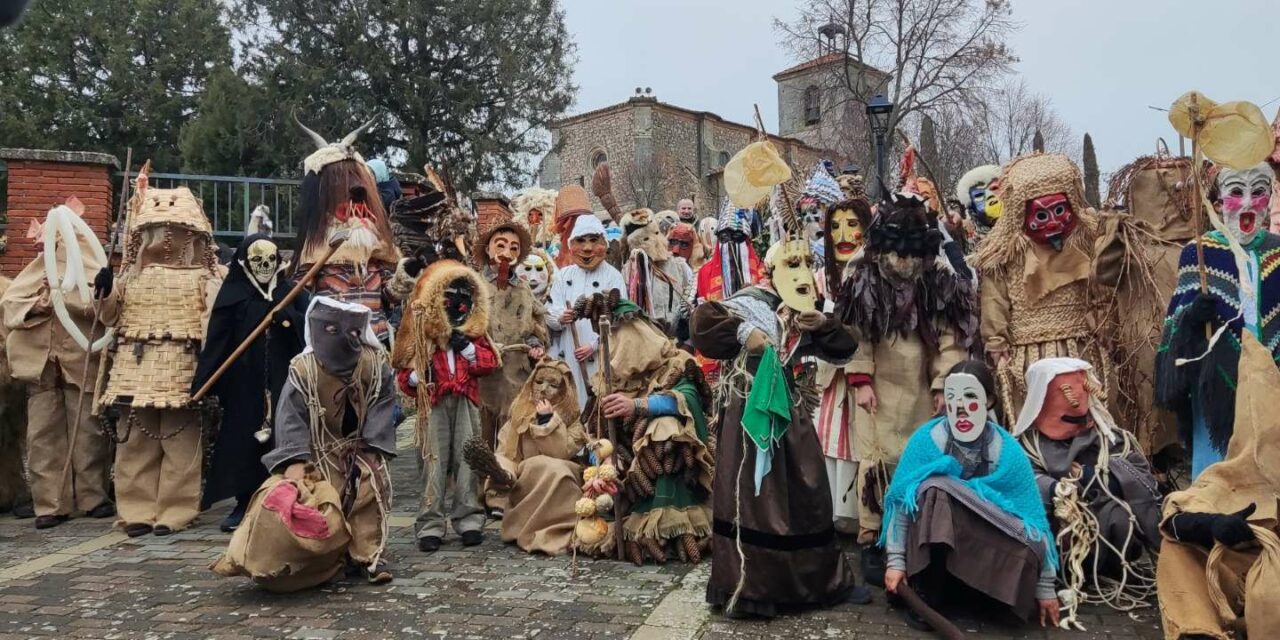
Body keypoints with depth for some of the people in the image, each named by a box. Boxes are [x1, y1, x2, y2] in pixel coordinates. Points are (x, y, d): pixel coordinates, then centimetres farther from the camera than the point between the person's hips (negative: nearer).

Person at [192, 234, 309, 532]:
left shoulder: (291, 292, 8)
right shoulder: (234, 295, 3)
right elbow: (216, 340, -3)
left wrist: (288, 317, -20)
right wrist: (202, 381, -10)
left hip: (282, 381, 1)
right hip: (244, 382, -1)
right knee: (243, 438, 3)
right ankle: (243, 503, 14)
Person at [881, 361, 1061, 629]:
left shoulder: (1008, 451, -12)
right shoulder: (926, 439, -16)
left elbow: (1032, 517, -10)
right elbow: (900, 501, -16)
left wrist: (1044, 587, -9)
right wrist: (895, 561, -21)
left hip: (988, 546, 2)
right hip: (931, 541, -1)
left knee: (1025, 552, -29)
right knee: (936, 491, -32)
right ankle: (926, 595, -20)